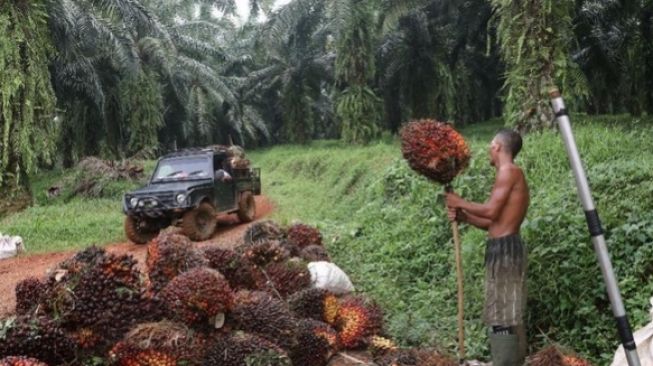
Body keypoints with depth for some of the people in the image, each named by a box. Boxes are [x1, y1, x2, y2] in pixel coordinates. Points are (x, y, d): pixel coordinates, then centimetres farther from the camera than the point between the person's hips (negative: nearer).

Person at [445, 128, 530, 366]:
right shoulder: (509, 175, 20)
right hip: (505, 248, 10)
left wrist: (460, 203, -5)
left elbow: (491, 211, -19)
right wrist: (463, 216, 9)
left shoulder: (509, 171, -9)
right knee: (510, 314, 12)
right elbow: (494, 223, 18)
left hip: (504, 248, -10)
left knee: (501, 315, -9)